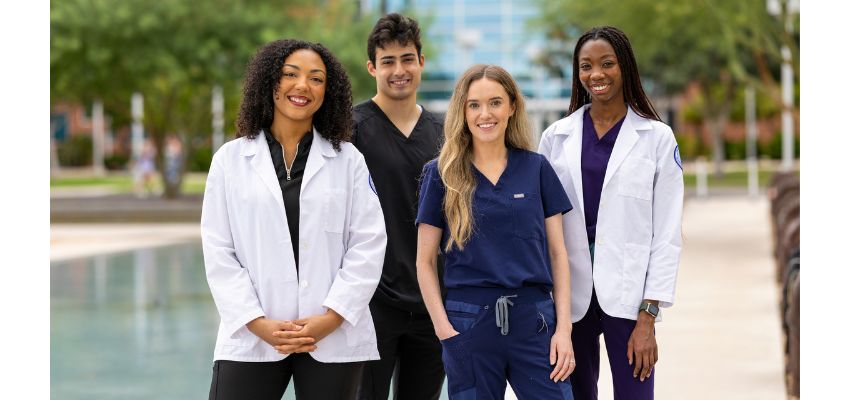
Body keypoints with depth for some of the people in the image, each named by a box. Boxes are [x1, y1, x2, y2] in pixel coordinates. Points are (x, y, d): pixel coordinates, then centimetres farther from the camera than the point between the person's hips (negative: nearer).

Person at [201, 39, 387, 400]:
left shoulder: (348, 160, 8)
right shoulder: (231, 159, 8)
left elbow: (368, 245, 0)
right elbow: (218, 252, 2)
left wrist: (331, 318, -11)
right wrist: (258, 323, -9)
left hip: (333, 339, 0)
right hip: (251, 339, 0)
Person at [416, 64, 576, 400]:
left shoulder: (536, 168, 7)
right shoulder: (442, 174, 3)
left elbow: (557, 253, 6)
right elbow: (425, 262, 4)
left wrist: (563, 328, -1)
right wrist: (444, 329, -6)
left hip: (534, 321, 1)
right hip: (468, 322, -1)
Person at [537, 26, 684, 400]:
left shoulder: (657, 137, 1)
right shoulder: (556, 137, 7)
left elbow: (667, 233, -2)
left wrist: (648, 318, -8)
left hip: (626, 296, -2)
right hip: (568, 295, 2)